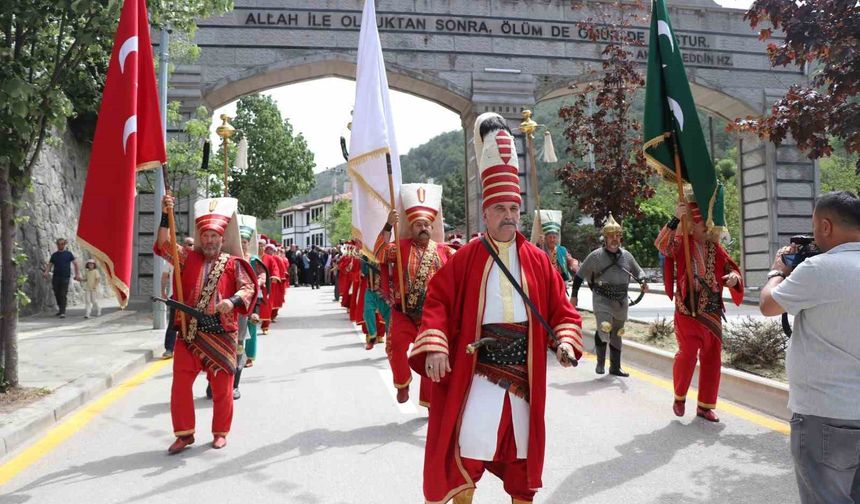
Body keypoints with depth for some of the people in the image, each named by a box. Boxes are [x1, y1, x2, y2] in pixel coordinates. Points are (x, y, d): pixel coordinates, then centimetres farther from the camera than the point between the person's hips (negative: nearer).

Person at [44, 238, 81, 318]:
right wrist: (46, 272, -11)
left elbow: (75, 263, 5)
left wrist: (77, 274, -5)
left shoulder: (68, 254, 7)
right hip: (55, 278, 3)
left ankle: (63, 312, -12)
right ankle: (60, 309, 25)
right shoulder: (54, 255, 12)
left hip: (65, 278, -3)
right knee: (57, 294, 7)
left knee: (63, 295, -9)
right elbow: (50, 265, 9)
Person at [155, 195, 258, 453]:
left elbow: (248, 288, -6)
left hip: (221, 333, -2)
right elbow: (163, 246, 2)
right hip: (190, 331, 3)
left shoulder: (233, 263, 2)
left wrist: (233, 300, -26)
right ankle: (185, 433, 18)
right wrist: (165, 216, -8)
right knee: (180, 384, 4)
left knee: (221, 386, 6)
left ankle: (220, 432, 23)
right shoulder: (189, 258, 10)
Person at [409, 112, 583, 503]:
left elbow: (560, 308, 7)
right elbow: (438, 301, -5)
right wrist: (434, 346, -18)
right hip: (476, 366, -3)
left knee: (521, 443, 15)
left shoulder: (537, 260, 5)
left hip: (524, 367, 3)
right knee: (469, 446, -5)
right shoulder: (466, 257, -2)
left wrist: (566, 340, -10)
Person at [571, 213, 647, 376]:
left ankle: (615, 367, 25)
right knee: (604, 327, -22)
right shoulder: (596, 256, -4)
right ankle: (600, 362, -3)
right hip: (602, 299, -5)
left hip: (621, 300, 5)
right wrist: (574, 295, 2)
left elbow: (638, 271, 21)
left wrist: (643, 282, -1)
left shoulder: (626, 255, 9)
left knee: (617, 334, 13)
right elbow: (579, 275, 2)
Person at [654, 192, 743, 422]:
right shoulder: (682, 242, -5)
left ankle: (705, 405, 21)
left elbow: (731, 269, 13)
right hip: (688, 310, -5)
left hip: (713, 312, 5)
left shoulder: (715, 248, 9)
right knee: (687, 354, -9)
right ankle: (679, 397, 16)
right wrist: (675, 219, -34)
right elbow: (662, 244, -25)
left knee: (712, 358, 8)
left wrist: (734, 277, -11)